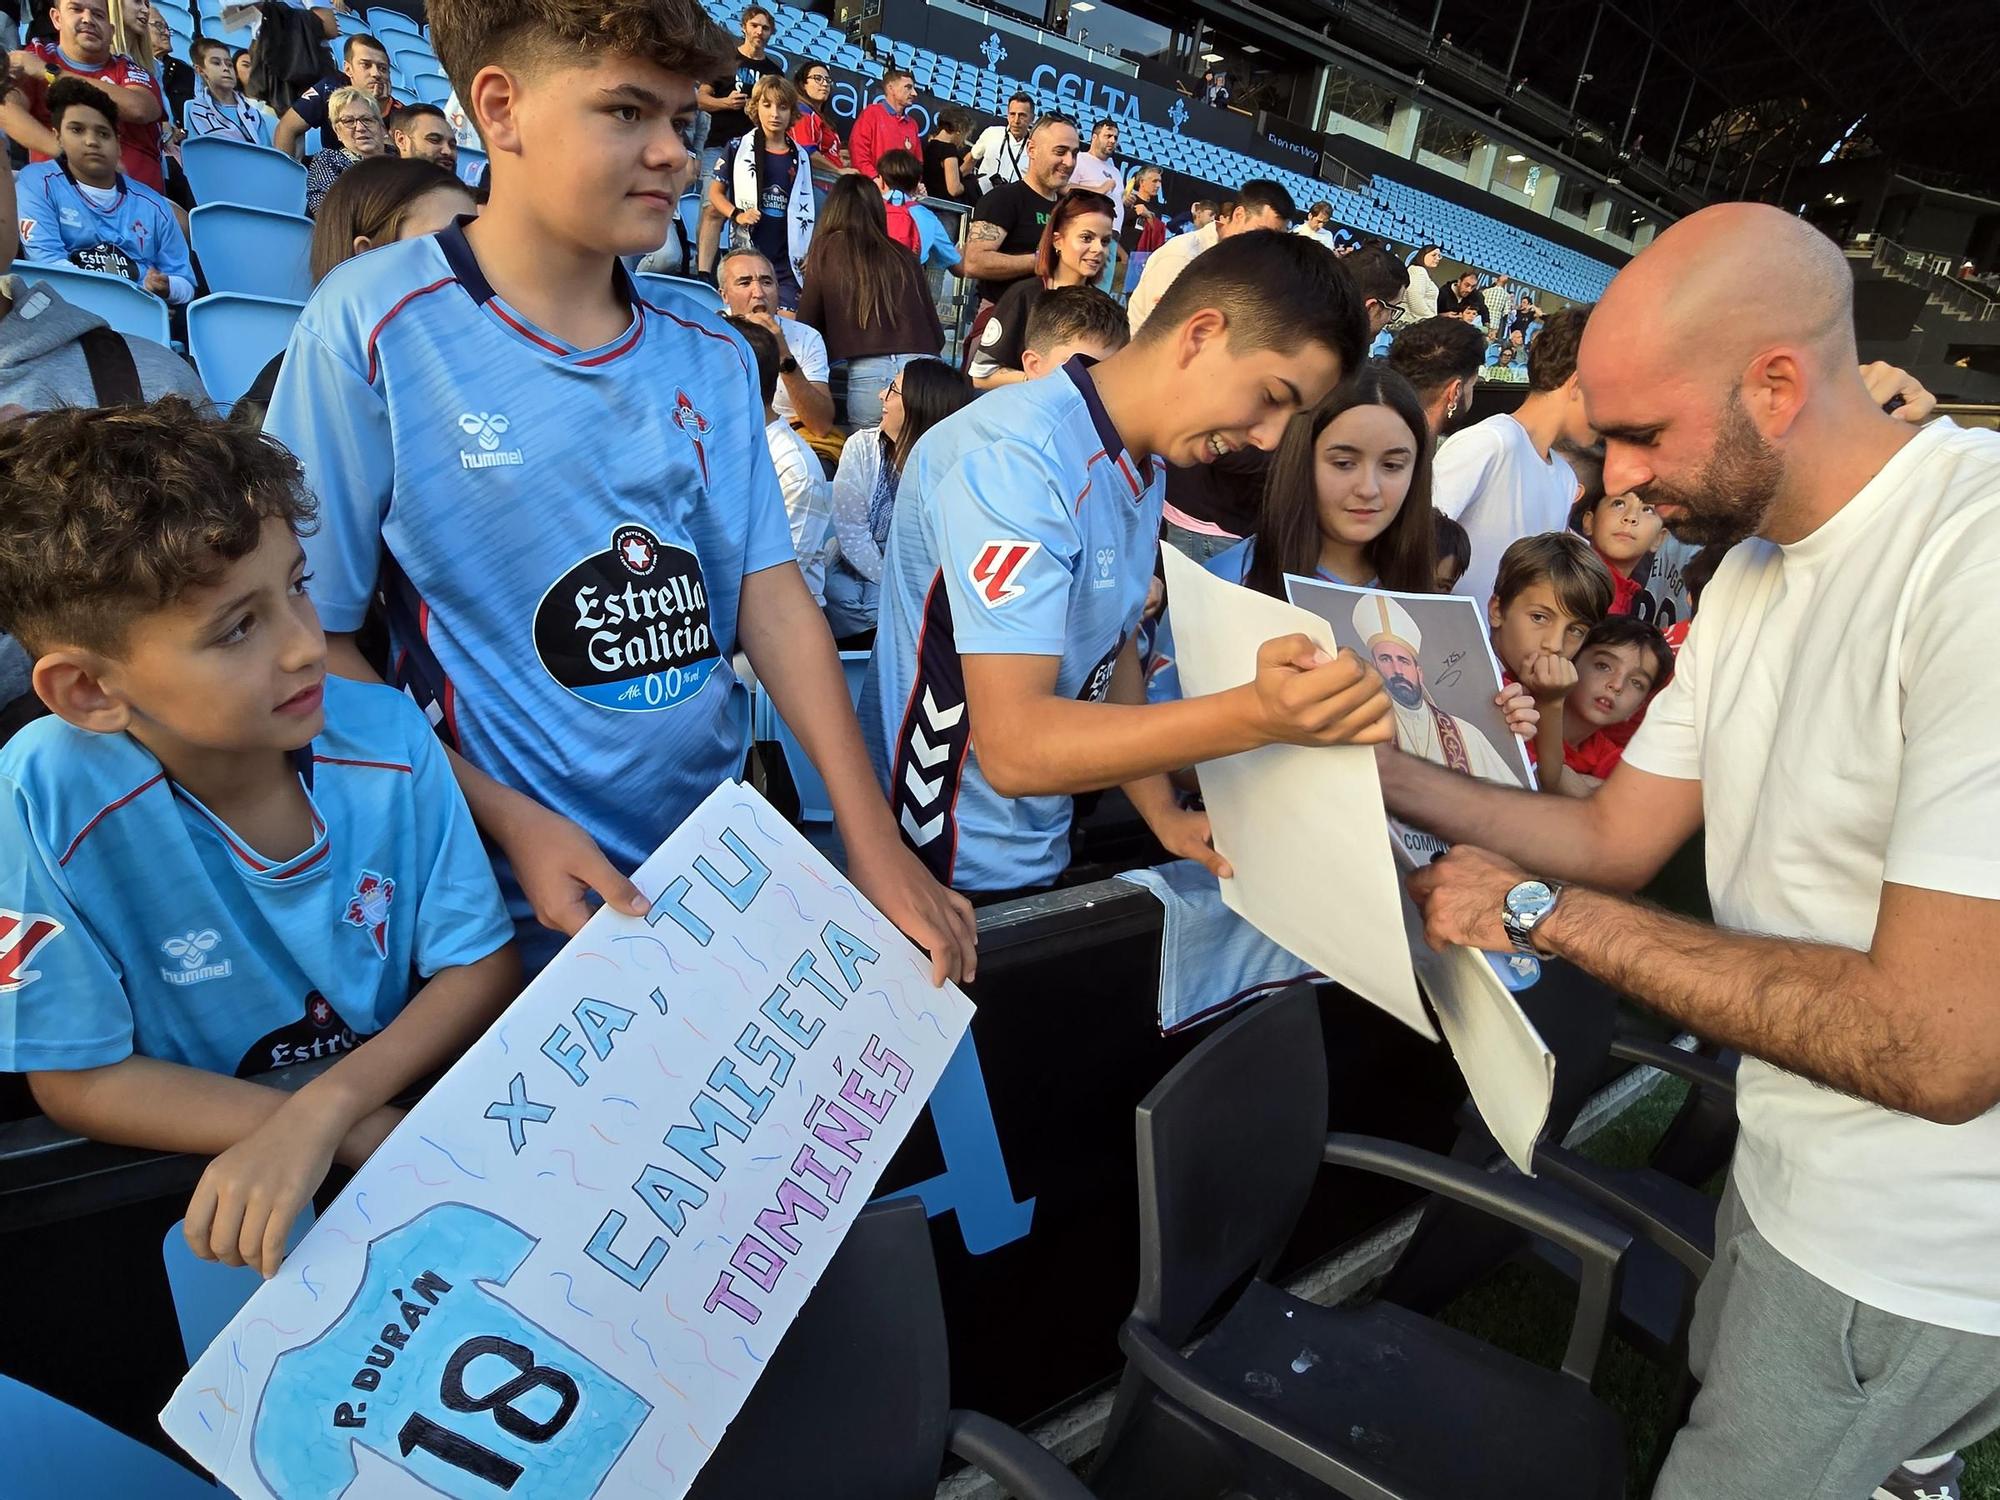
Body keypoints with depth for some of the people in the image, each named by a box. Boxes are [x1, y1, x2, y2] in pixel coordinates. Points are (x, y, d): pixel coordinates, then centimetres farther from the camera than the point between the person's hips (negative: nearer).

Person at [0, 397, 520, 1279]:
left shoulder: (389, 740, -15)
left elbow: (485, 966, -8)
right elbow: (79, 1077, -12)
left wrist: (323, 1110, -24)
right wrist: (367, 1135, -22)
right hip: (208, 1180, 0)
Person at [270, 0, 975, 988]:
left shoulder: (709, 351, 4)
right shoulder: (374, 324, -10)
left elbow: (771, 599, -1)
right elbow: (310, 638, -8)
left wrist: (876, 843, -8)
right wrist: (509, 822, -17)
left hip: (724, 873, 5)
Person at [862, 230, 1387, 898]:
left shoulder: (1141, 462, 5)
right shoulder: (1016, 459, -26)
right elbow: (1013, 747, -32)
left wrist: (1163, 812, 2)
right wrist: (1260, 715, -41)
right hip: (947, 872, -9)